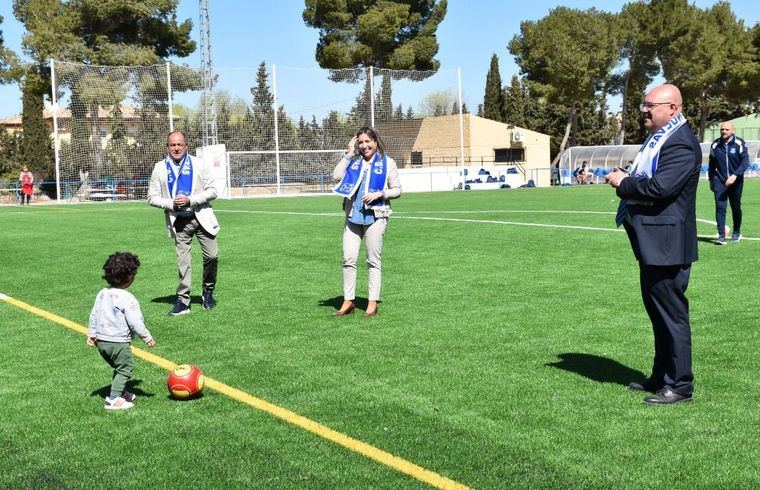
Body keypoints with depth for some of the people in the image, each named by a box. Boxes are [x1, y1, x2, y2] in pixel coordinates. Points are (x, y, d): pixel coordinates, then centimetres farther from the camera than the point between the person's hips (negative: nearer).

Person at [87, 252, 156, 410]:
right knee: (125, 369, 4)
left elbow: (93, 315, 11)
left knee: (119, 368, 24)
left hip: (101, 341, 8)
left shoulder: (102, 293, 4)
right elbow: (135, 322, -18)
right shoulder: (128, 298, -19)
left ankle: (120, 392, 33)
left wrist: (92, 334, 22)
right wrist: (147, 338, -7)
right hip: (119, 342, -8)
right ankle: (114, 400, 0)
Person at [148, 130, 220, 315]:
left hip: (202, 217, 0)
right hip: (179, 222, 0)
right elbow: (152, 197, 5)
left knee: (211, 255, -4)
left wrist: (190, 200, -14)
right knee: (183, 261, -2)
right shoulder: (160, 168, 5)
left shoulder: (199, 164, 2)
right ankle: (183, 301, 5)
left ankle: (208, 292, 19)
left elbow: (212, 191, -1)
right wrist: (171, 204, -13)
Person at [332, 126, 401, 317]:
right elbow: (337, 176, -5)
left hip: (375, 216, -3)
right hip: (353, 215, 3)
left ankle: (373, 303, 9)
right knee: (348, 259, 0)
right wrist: (349, 154, -3)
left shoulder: (387, 163, 3)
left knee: (373, 261, 2)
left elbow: (397, 190, 4)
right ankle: (348, 301, 8)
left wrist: (379, 194, -13)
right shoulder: (353, 161, 10)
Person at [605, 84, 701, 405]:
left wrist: (623, 183, -13)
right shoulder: (660, 138, 17)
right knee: (658, 310, 18)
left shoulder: (681, 143, -17)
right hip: (652, 243, 11)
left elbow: (661, 187, -27)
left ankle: (680, 385, 9)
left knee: (672, 313, -2)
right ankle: (662, 377, 30)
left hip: (667, 244, -11)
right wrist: (626, 180, 0)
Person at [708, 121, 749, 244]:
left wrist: (735, 175, -26)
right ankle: (721, 235, -9)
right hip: (720, 181, 1)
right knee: (720, 207, -10)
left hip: (736, 181, -1)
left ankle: (737, 232, 29)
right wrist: (711, 180, 17)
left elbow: (745, 162, -14)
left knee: (736, 208, 11)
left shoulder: (740, 144, -7)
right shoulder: (715, 145, 2)